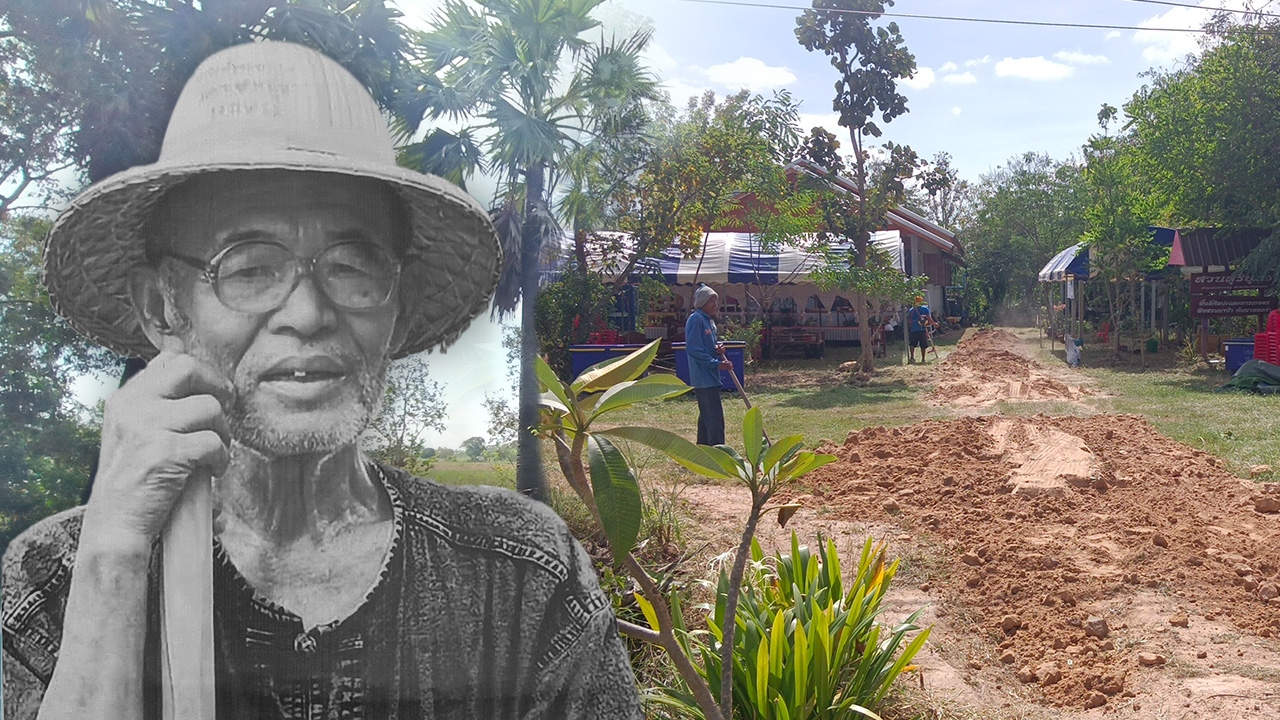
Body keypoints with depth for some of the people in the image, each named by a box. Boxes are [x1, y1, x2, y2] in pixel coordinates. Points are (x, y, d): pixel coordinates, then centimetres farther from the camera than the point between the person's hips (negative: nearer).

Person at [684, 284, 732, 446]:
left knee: (706, 417, 16)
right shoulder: (696, 319, -14)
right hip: (703, 377, -10)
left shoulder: (709, 320, 16)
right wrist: (717, 363, -19)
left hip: (710, 377, 10)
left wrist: (718, 349, 1)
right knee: (715, 419, -14)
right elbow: (693, 349, -21)